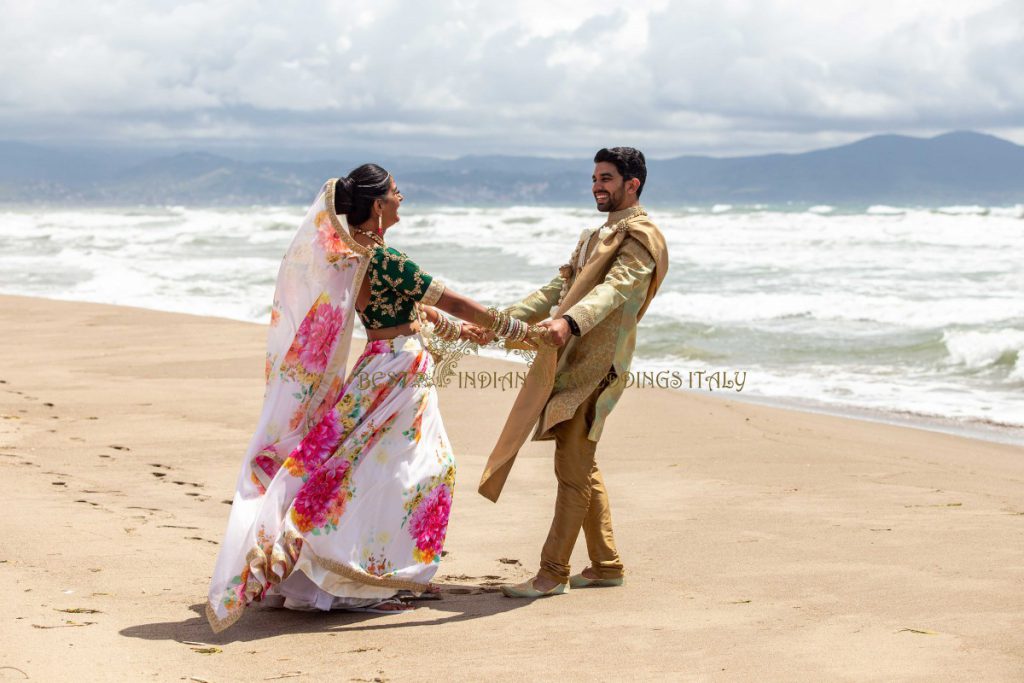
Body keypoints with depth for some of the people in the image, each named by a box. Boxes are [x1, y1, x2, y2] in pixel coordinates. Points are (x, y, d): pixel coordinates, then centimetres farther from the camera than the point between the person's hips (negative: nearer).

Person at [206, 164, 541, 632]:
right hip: (400, 371, -9)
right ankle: (356, 586, 4)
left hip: (382, 367, 9)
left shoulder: (356, 254, 7)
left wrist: (455, 330, 28)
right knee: (383, 475, -2)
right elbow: (454, 302, -16)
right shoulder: (382, 259, -20)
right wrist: (520, 331, -8)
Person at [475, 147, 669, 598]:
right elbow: (560, 288, 21)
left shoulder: (640, 238, -8)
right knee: (581, 467, 13)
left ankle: (553, 573, -5)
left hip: (596, 364, -10)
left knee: (573, 468, -8)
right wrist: (507, 319, 10)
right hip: (571, 361, 10)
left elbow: (615, 290, -25)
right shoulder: (596, 236, 24)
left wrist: (569, 322, -42)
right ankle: (606, 565, 21)